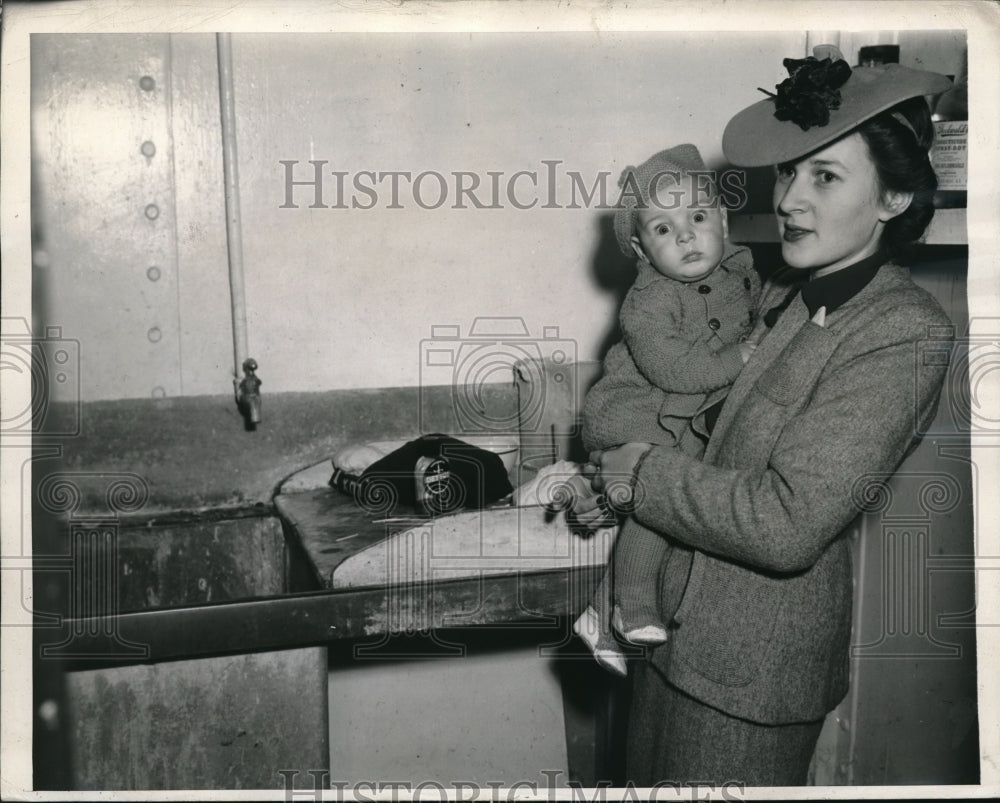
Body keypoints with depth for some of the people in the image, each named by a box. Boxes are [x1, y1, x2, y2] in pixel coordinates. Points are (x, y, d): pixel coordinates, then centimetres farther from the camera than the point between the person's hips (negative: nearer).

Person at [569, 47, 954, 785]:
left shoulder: (906, 335, -20)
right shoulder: (784, 293, 3)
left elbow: (786, 524, -27)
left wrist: (638, 471, -15)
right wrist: (610, 484, -3)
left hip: (752, 666, -7)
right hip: (672, 615, 7)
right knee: (647, 777, 22)